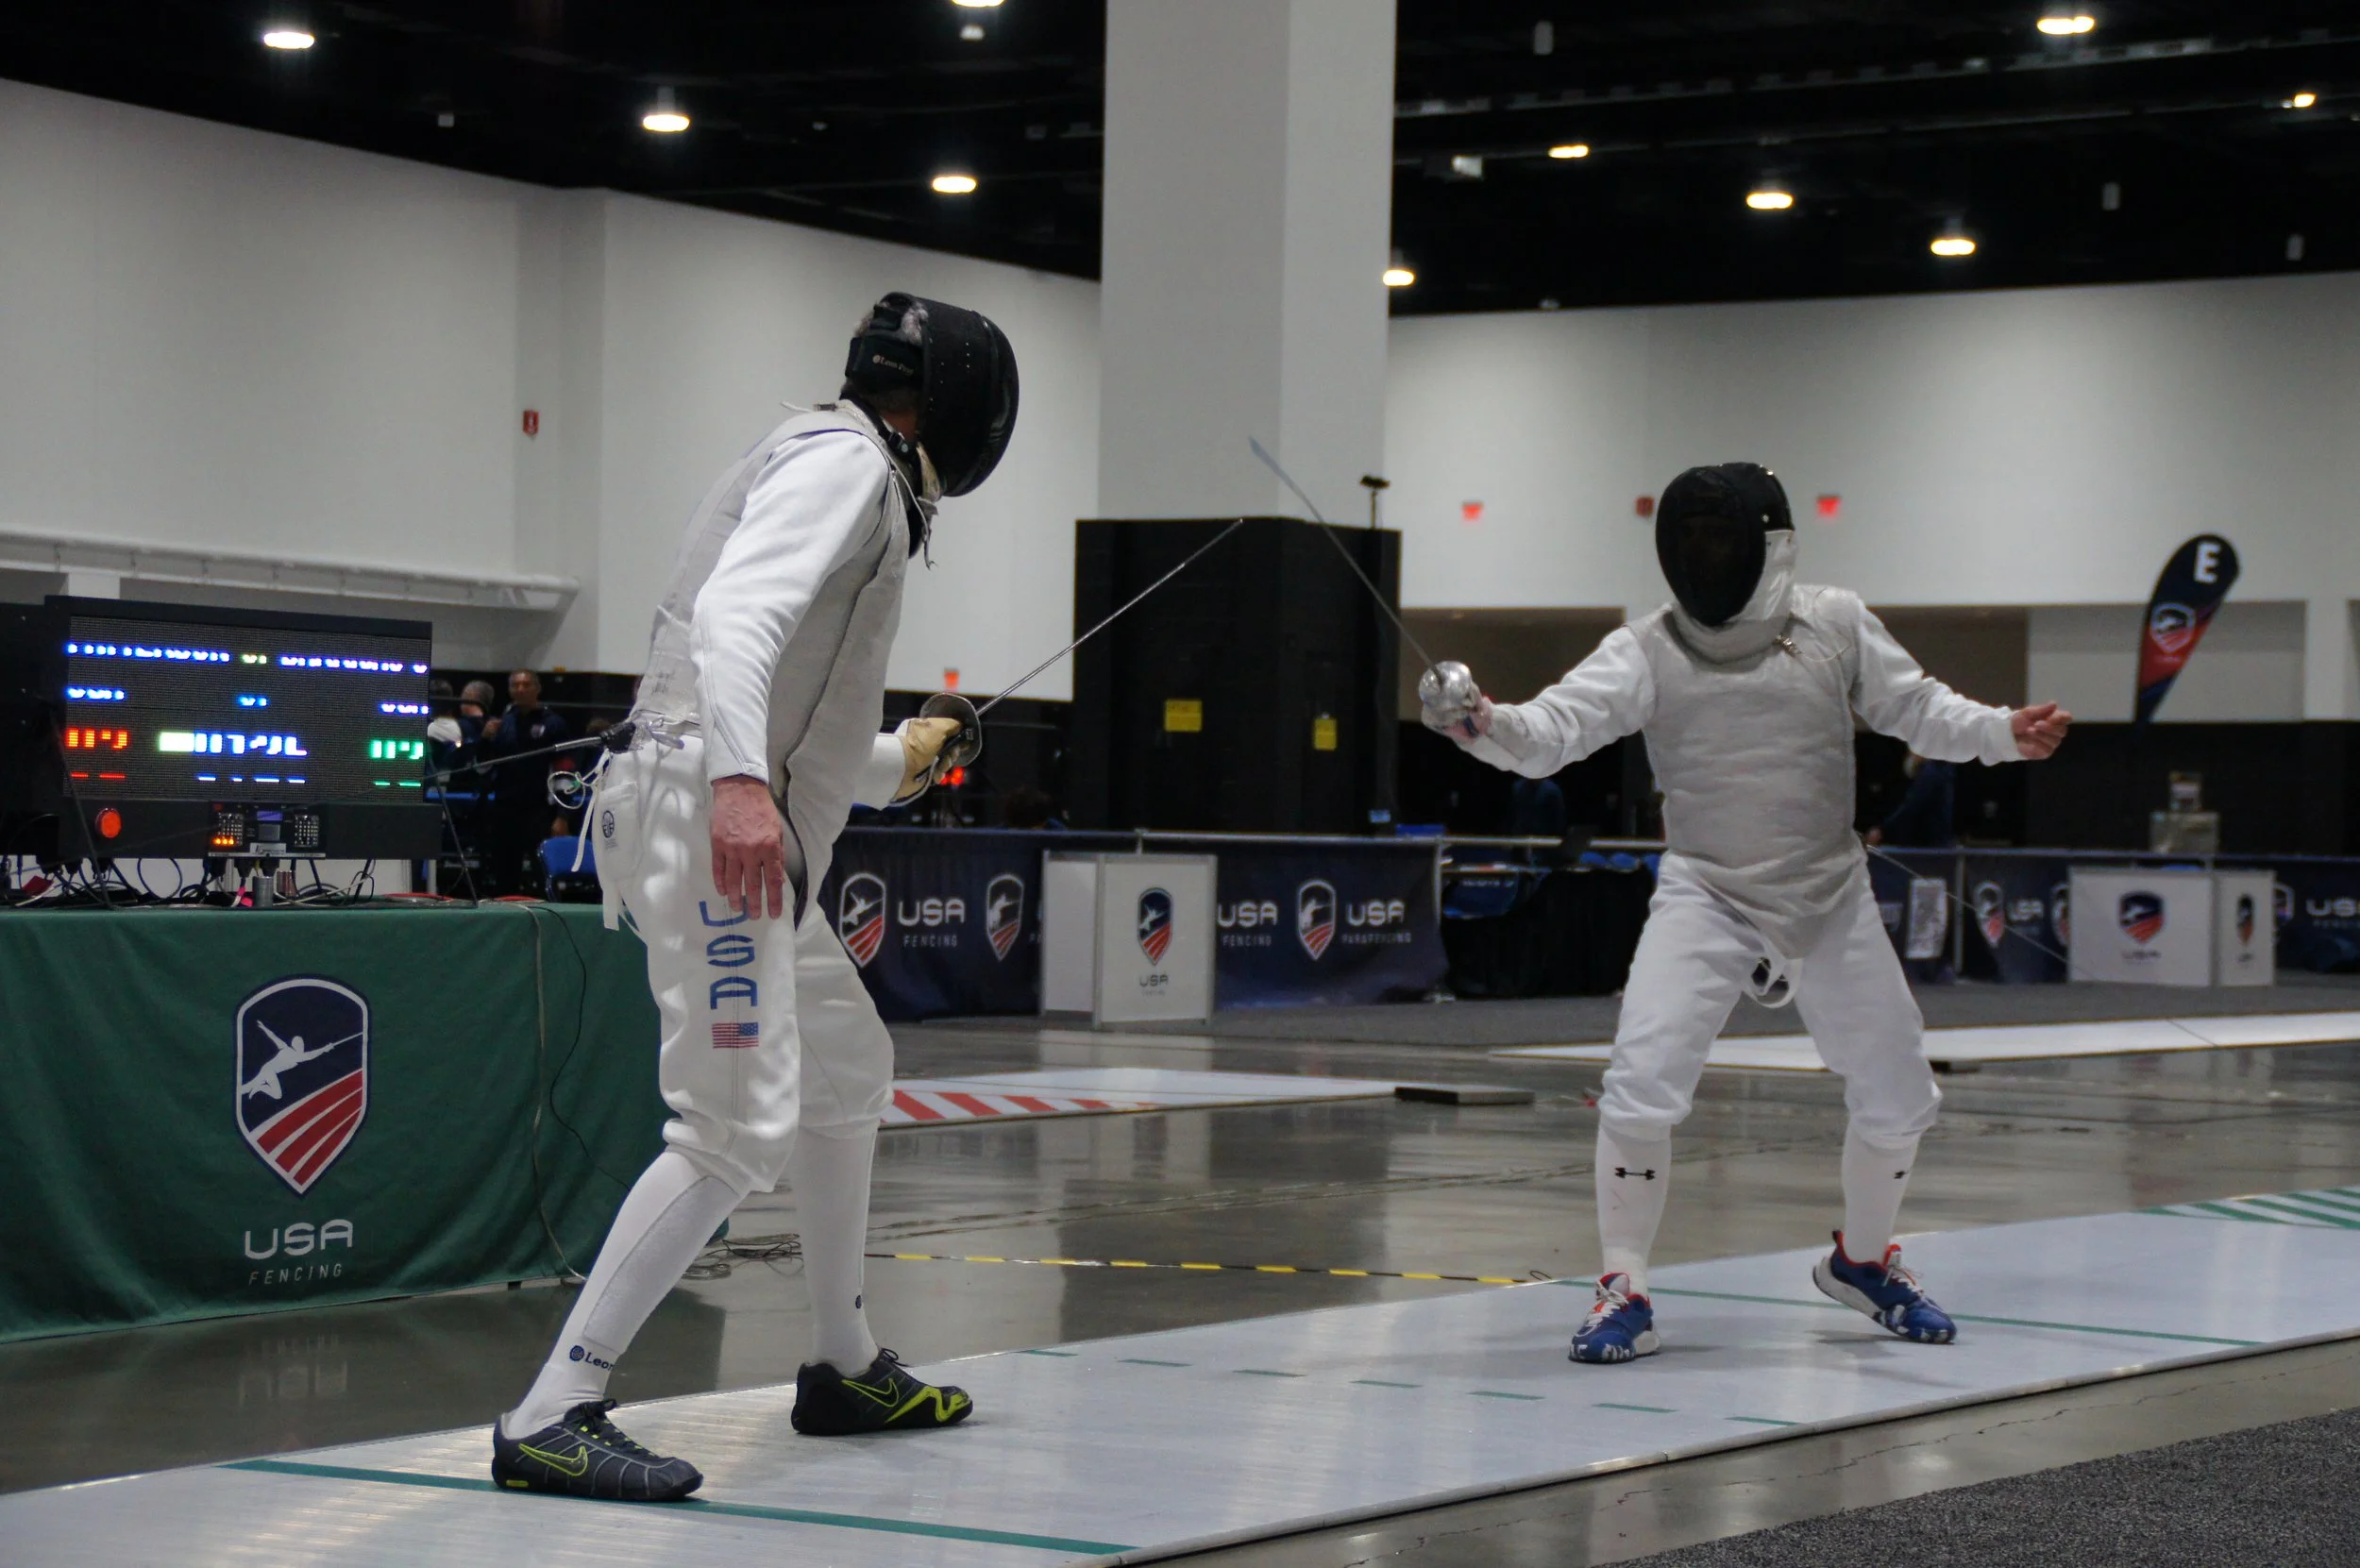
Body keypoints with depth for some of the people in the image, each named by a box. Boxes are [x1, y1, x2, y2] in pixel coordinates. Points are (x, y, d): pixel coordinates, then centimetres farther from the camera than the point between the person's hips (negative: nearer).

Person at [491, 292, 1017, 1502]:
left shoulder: (828, 470, 24)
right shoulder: (846, 462, -6)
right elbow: (733, 614, -24)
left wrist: (890, 762, 43)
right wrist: (740, 783, -38)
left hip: (739, 822, 11)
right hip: (713, 822, -11)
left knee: (845, 1074, 24)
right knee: (740, 1129, -15)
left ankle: (845, 1370, 36)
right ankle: (552, 1420, -18)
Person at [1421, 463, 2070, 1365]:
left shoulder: (1835, 625, -4)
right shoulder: (1647, 652, -11)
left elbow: (1918, 710, 6)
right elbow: (1552, 733, -23)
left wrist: (2006, 735, -13)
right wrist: (1480, 721, -44)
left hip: (1830, 903, 3)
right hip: (1705, 901, -3)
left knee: (1898, 1102, 10)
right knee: (1641, 1089, -22)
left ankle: (1861, 1261, 37)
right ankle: (1624, 1295, -7)